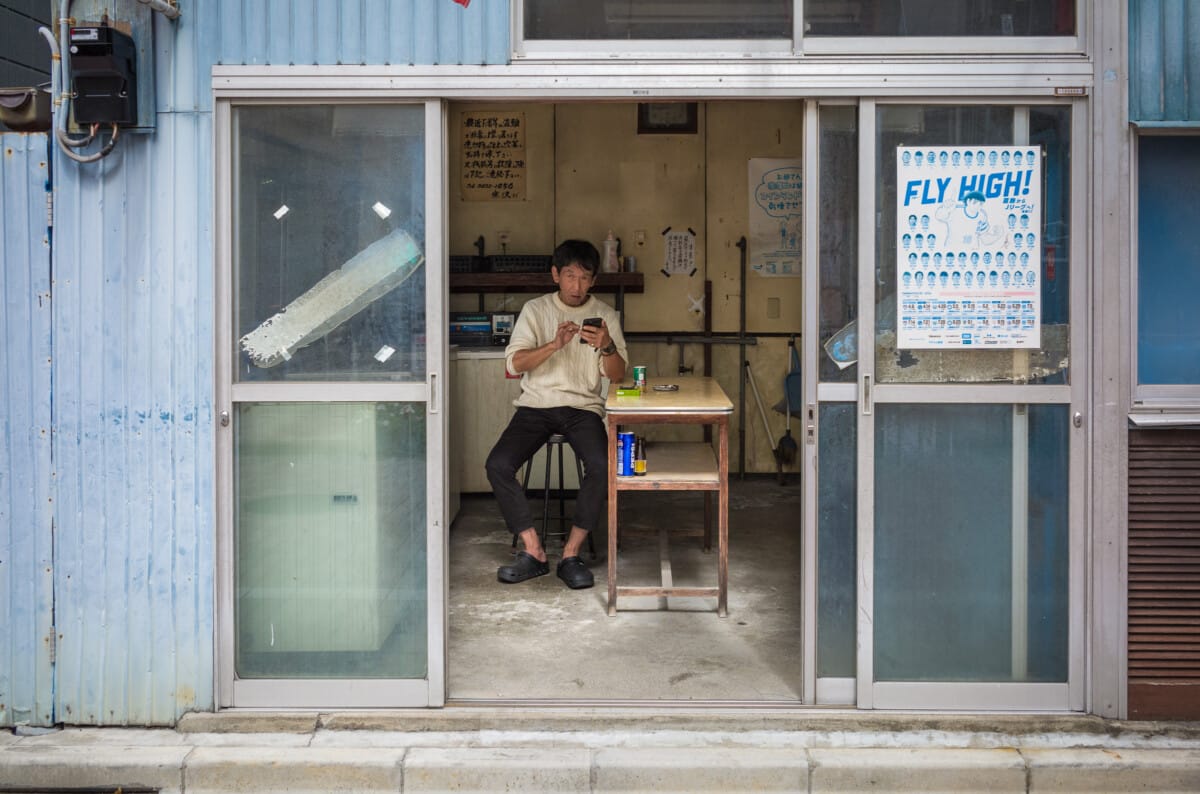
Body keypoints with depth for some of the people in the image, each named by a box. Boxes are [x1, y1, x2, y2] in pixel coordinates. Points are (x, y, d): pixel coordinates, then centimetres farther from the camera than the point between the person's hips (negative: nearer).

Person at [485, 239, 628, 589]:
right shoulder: (536, 309, 6)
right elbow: (513, 363, -5)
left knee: (602, 466, -30)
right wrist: (554, 344, -21)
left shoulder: (606, 315, 8)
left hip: (583, 407, 0)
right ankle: (534, 553, -15)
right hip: (536, 404, 0)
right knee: (498, 465, -25)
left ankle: (571, 555, -18)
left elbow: (617, 375, 1)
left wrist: (607, 347, -21)